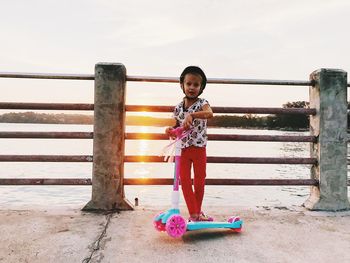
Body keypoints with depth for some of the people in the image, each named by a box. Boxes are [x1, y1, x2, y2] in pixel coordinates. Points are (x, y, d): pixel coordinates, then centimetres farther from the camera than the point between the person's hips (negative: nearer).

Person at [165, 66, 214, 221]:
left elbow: (209, 113, -33)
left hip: (199, 148, -2)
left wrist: (191, 115, -47)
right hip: (183, 149, 3)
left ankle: (198, 211, 30)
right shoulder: (178, 107, 1)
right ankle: (193, 214, 14)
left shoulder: (202, 103, -10)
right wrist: (171, 129, -11)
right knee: (184, 181, 2)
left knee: (199, 182, 9)